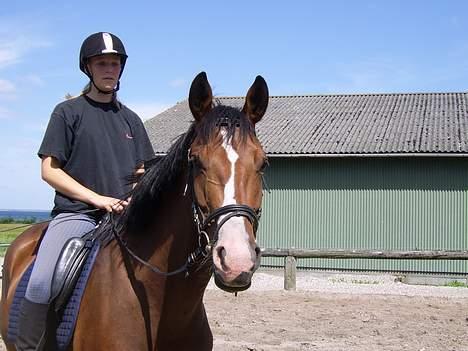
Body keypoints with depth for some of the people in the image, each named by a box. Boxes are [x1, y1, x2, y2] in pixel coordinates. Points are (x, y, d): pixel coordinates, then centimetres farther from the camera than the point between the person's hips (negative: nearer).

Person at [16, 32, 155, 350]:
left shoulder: (130, 119, 18)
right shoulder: (69, 112, 5)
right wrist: (97, 198, -11)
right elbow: (49, 170, -1)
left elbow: (142, 172, 21)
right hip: (76, 213, -4)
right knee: (41, 284, -27)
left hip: (123, 216, 5)